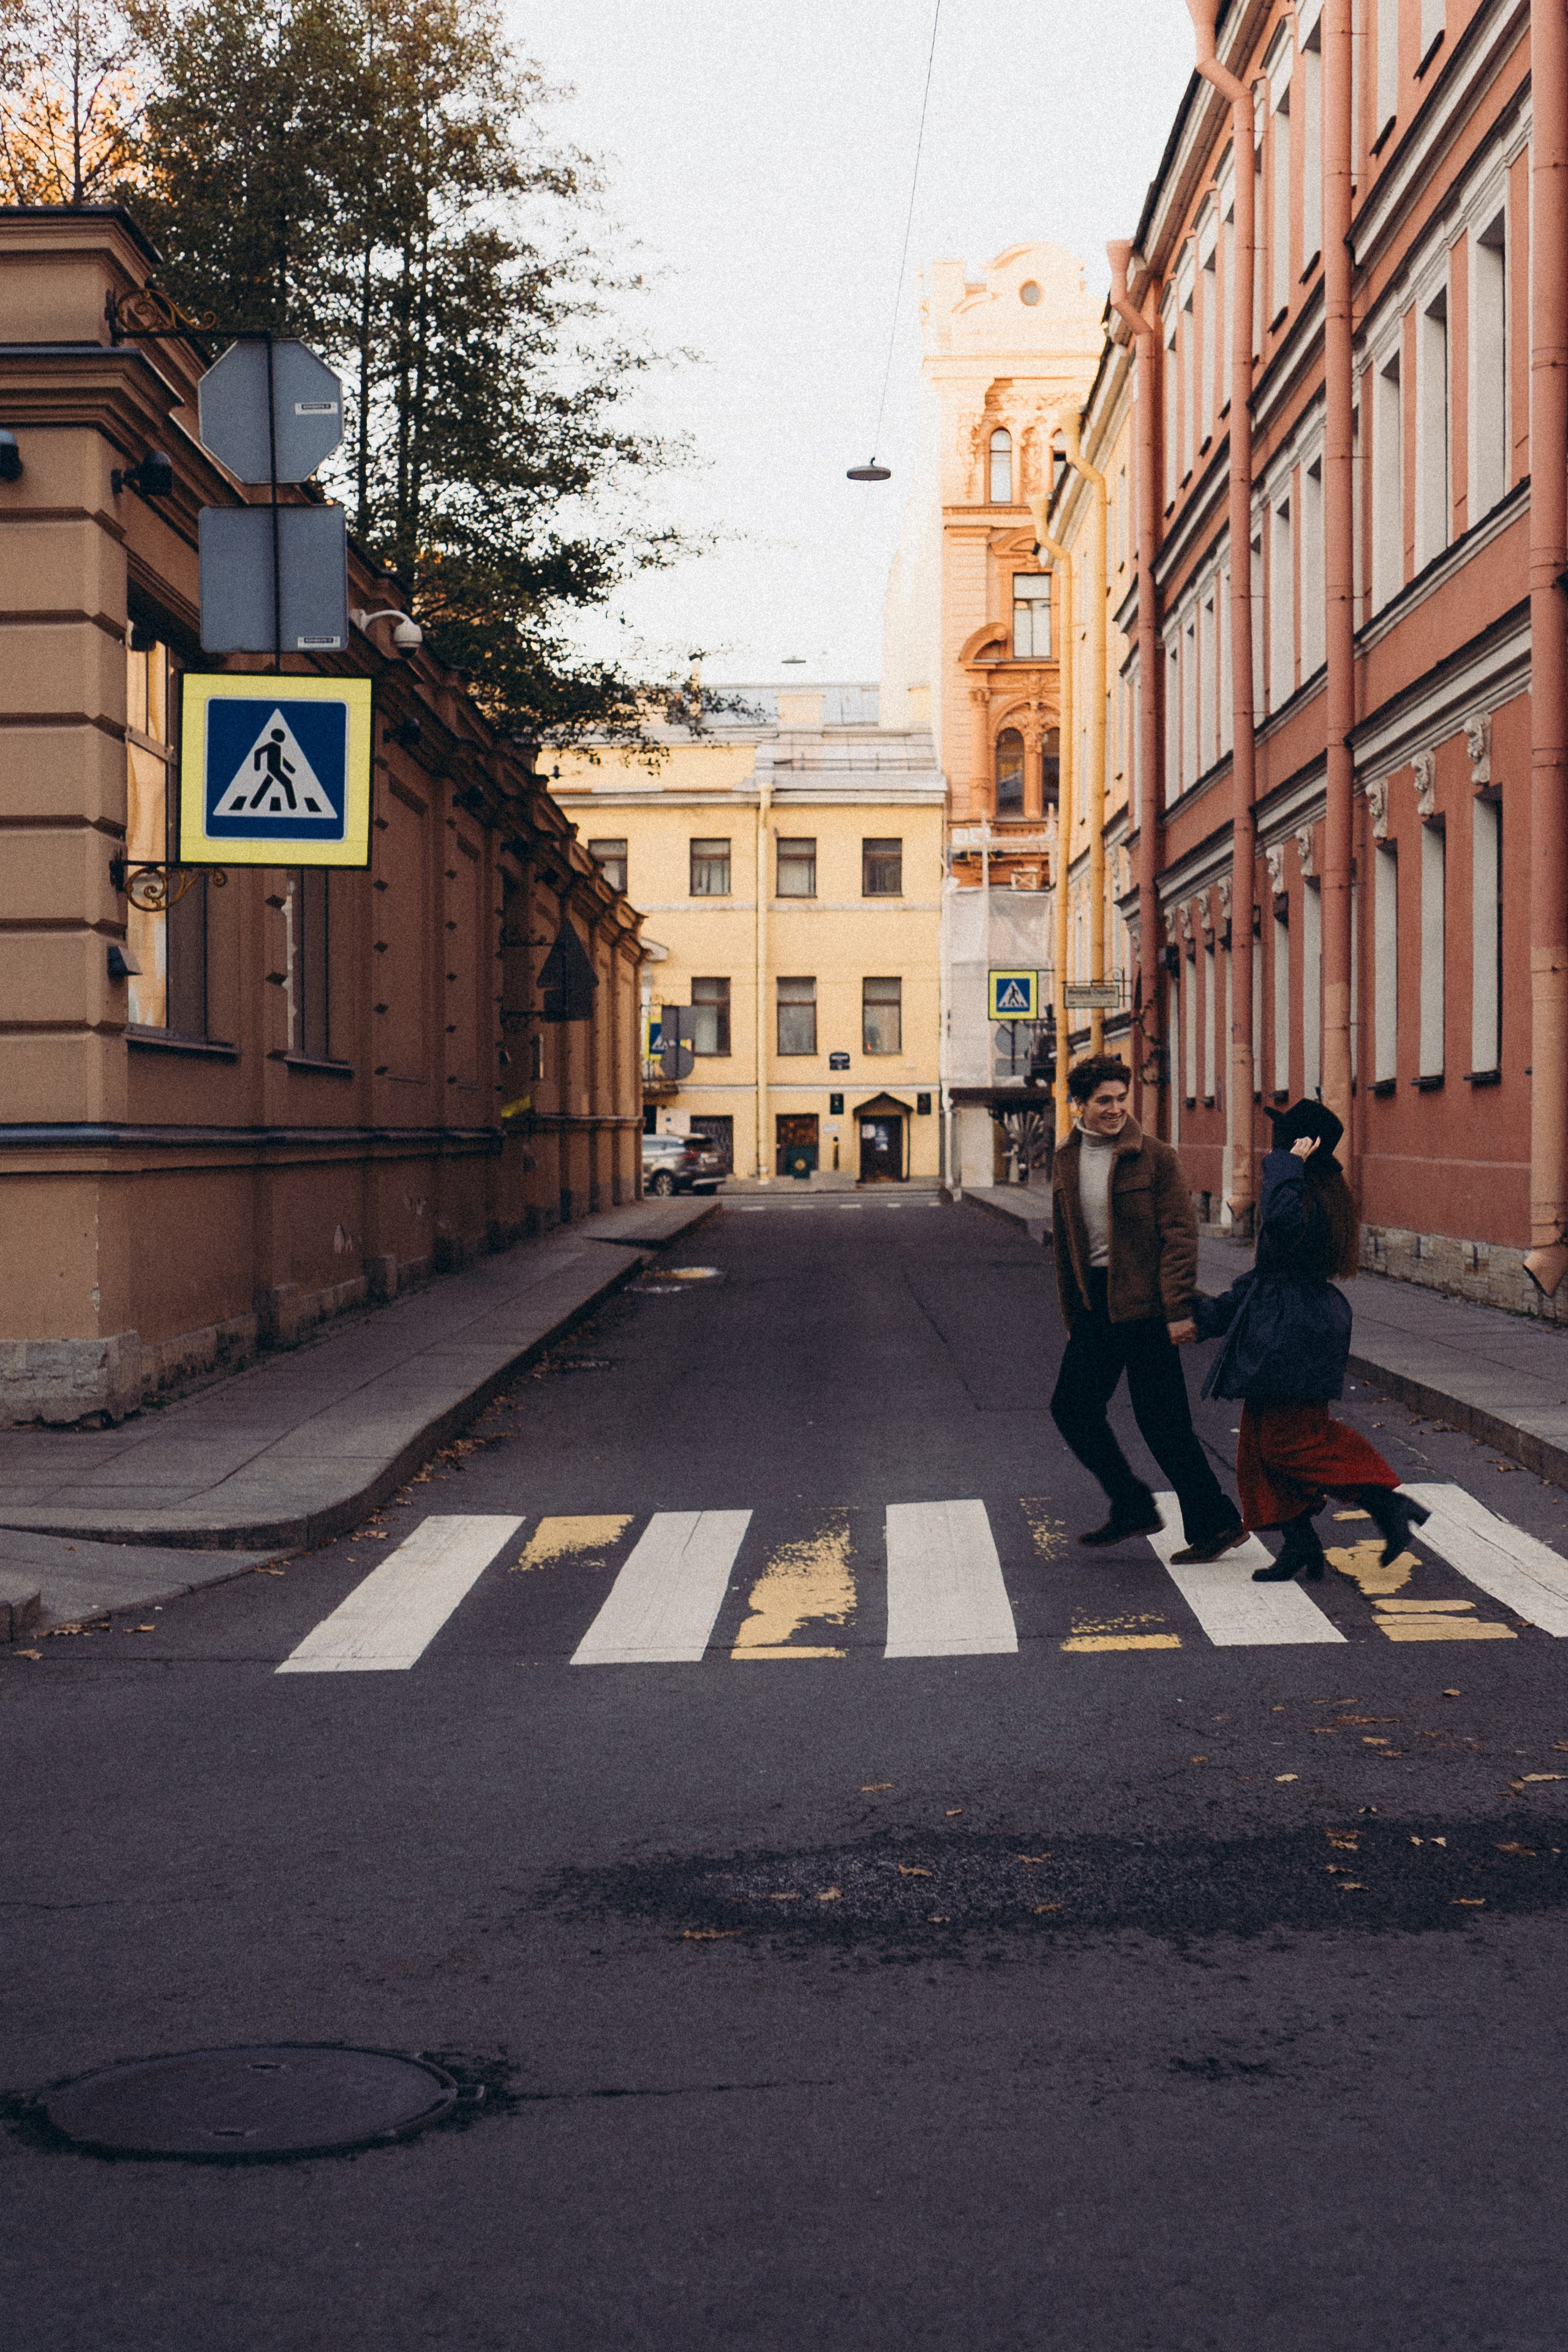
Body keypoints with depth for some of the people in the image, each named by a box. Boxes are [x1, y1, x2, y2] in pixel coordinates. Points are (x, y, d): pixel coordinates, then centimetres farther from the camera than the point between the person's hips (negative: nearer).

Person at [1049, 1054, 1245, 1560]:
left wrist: (1179, 1310, -17)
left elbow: (1179, 1235, -11)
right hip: (1095, 1305, 7)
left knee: (1162, 1421, -4)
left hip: (1142, 1305, -7)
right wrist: (1072, 1314, 18)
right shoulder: (1067, 1161, 10)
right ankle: (1134, 1508, 22)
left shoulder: (1154, 1157, -8)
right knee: (1072, 1407, 8)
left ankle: (1216, 1523, 7)